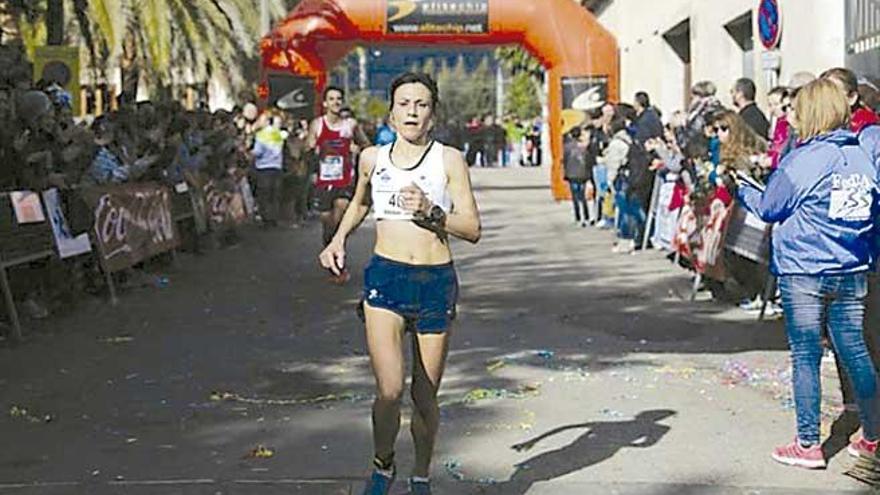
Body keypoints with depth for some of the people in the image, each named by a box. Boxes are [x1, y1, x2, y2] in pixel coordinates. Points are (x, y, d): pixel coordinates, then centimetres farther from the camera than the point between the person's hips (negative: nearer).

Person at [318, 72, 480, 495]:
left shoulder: (449, 159, 0)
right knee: (389, 390, -15)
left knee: (425, 396, 8)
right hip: (385, 276, 1)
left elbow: (472, 229, -3)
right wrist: (338, 240, 16)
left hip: (436, 282, 0)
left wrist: (431, 211, -18)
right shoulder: (372, 158, 8)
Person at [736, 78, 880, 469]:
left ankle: (808, 446, 8)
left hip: (804, 272, -5)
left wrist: (743, 189, 15)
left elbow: (768, 208, -3)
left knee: (806, 357, 2)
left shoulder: (803, 160, -13)